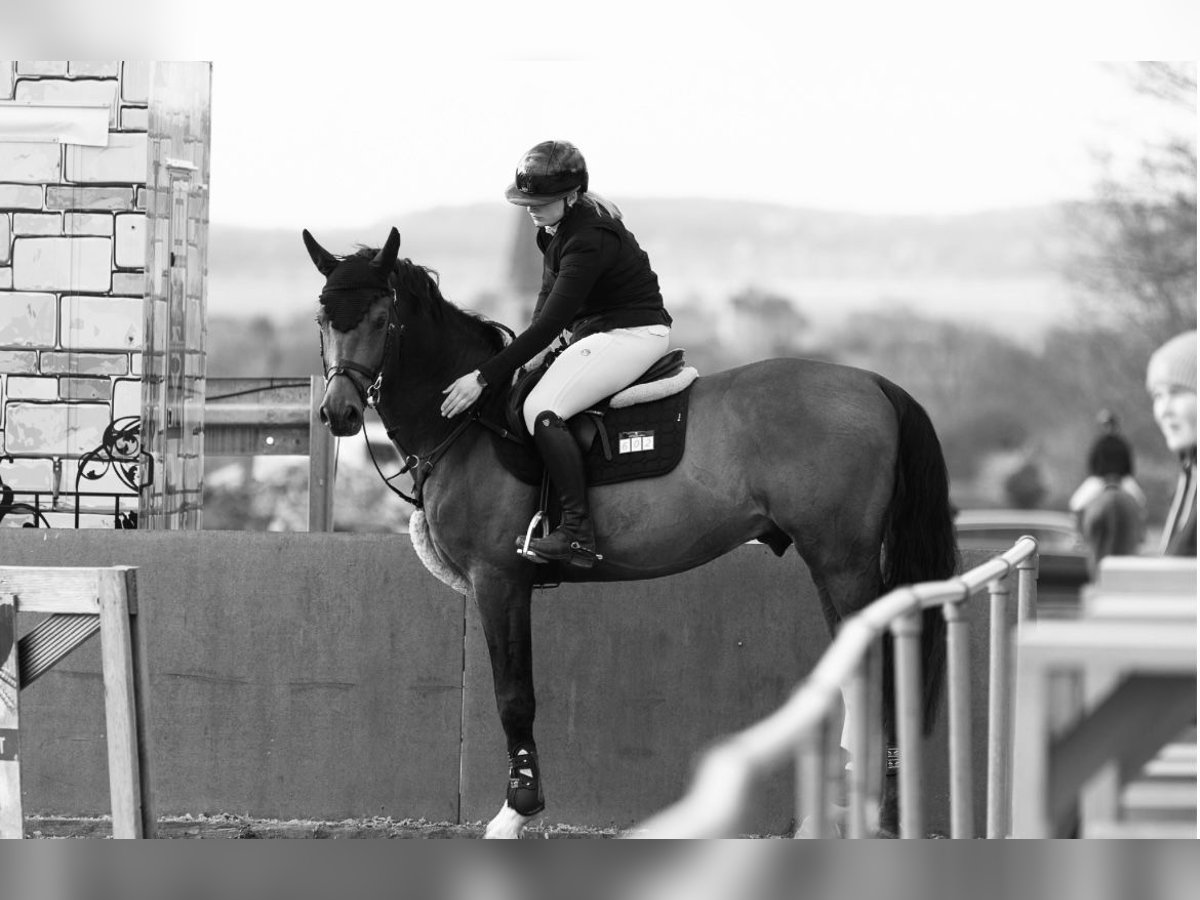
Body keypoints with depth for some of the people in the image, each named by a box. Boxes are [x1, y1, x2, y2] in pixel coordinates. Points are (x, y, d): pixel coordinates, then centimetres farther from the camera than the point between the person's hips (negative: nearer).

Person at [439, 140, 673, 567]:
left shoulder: (589, 240, -26)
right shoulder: (557, 224, 4)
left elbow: (549, 324, -28)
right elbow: (549, 294, 16)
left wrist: (485, 377, -28)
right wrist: (524, 354, 1)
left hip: (634, 335, -11)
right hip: (595, 332, 11)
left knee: (542, 410, -26)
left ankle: (578, 533, -28)